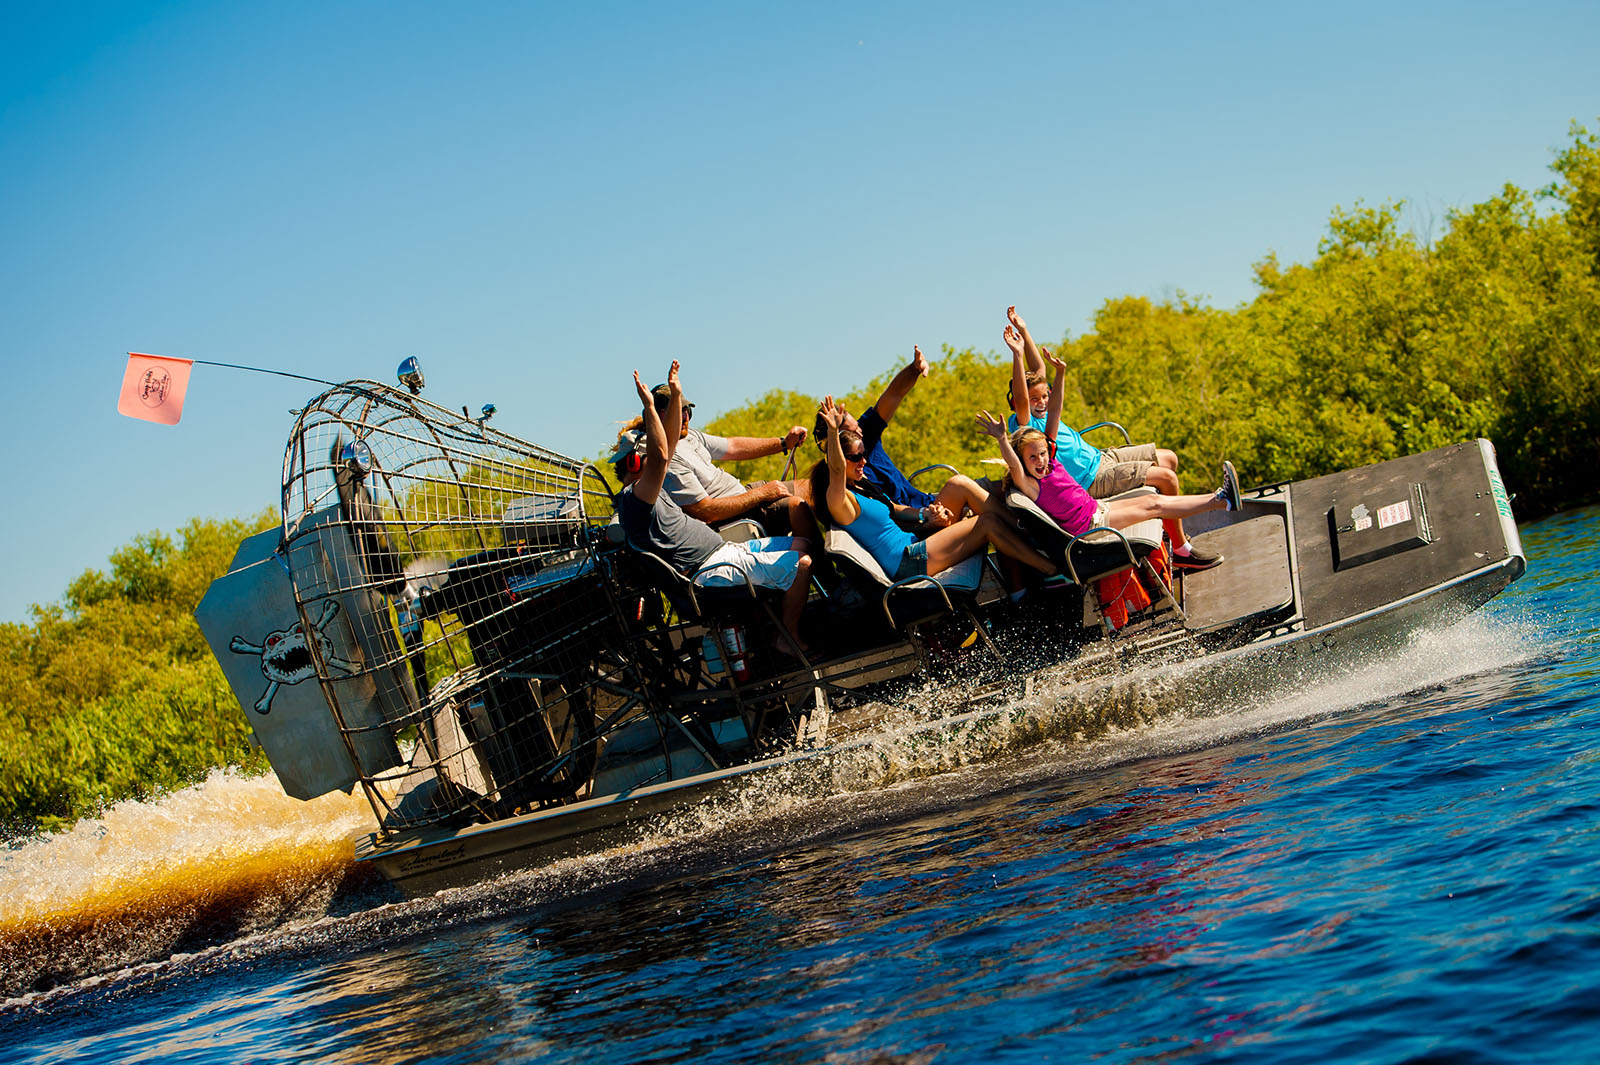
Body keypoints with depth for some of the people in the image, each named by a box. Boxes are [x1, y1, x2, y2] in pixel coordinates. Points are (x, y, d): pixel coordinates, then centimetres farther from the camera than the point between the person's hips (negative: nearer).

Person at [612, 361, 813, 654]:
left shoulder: (645, 491, 15)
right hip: (713, 571, -11)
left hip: (722, 550, 11)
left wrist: (675, 394, 12)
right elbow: (660, 457, -34)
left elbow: (670, 442, 20)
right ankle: (791, 635, -1)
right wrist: (649, 406, -30)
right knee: (802, 563, -15)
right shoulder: (633, 499, -18)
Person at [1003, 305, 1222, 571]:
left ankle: (1165, 524, 28)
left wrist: (1023, 331, 4)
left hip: (1100, 458, 10)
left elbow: (1038, 369, 12)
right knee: (1166, 477, -17)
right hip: (1093, 479, -10)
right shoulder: (1022, 424, -18)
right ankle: (1181, 550, -7)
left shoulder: (1040, 415, 6)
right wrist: (1018, 354, -45)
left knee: (1168, 458, 15)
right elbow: (1020, 399, -38)